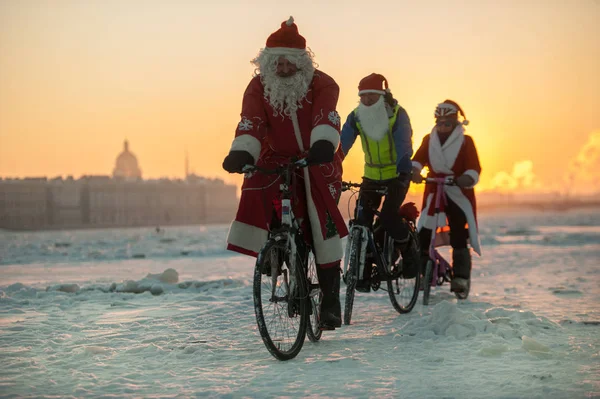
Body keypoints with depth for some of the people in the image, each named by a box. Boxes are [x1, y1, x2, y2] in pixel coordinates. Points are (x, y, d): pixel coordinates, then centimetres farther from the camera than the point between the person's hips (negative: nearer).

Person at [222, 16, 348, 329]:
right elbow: (251, 122, -22)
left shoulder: (321, 84, -12)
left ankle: (330, 300, -6)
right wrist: (241, 153, -41)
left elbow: (326, 117, -30)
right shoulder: (259, 86, -7)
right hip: (277, 160, 2)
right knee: (256, 188, -28)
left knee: (322, 227, -14)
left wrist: (323, 143, -52)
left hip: (317, 161, -2)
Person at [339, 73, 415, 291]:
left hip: (397, 175, -4)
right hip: (372, 175, 4)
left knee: (388, 217, -21)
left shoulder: (397, 114, -15)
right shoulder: (356, 117, -5)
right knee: (362, 220, -8)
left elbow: (404, 146, -22)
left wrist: (404, 172, -35)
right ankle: (363, 271, 1)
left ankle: (410, 252, 5)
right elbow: (342, 144, -11)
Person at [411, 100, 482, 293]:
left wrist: (467, 178, -34)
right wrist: (414, 171, -31)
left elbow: (474, 168, -11)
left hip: (458, 194, -3)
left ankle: (461, 276, -7)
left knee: (458, 236, -11)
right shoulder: (429, 139, 8)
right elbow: (418, 158, -7)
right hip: (434, 192, 3)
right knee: (423, 234, -4)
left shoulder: (465, 141, -1)